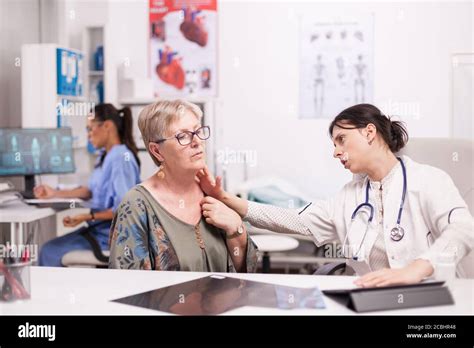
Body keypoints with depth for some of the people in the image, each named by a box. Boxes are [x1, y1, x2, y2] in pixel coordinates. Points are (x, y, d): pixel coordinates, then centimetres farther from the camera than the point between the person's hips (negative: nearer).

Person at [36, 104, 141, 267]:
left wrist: (87, 217, -24)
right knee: (48, 249, 6)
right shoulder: (105, 156, 10)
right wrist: (55, 193, 16)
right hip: (99, 228, 9)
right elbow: (92, 190, 19)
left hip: (112, 236, -9)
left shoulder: (121, 158, -22)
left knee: (50, 253, -8)